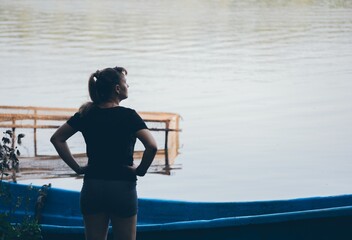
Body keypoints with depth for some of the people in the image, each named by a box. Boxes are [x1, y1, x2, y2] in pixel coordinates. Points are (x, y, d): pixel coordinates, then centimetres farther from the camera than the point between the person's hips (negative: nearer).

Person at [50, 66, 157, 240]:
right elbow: (151, 146, -21)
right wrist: (141, 170, -6)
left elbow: (57, 138, 9)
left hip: (92, 187, 4)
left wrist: (76, 167, 7)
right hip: (122, 187, -4)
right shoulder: (128, 115, -10)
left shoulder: (86, 114, 4)